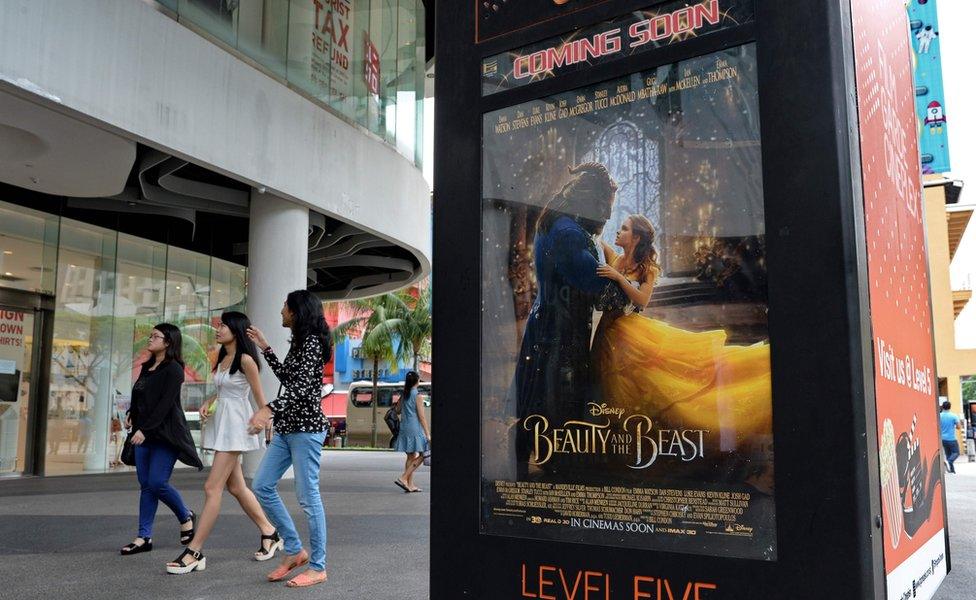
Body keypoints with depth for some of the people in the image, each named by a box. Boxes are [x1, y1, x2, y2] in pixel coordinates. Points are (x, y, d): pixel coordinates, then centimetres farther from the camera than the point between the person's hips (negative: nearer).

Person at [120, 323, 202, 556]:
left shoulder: (173, 369, -10)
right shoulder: (146, 367, 14)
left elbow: (165, 404, -17)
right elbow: (138, 397, 21)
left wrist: (145, 429, -20)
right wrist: (132, 415, 2)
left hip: (166, 435, -7)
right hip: (144, 434, 7)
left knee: (157, 483, -11)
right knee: (146, 486, 7)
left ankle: (186, 517, 14)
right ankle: (144, 537, 12)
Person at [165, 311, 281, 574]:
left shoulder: (245, 360, -12)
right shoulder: (221, 358, 12)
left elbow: (259, 395, -7)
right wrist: (207, 404, 2)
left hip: (235, 424, -9)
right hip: (220, 423, 9)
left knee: (212, 488, -10)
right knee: (236, 487, 14)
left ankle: (195, 552, -6)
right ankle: (270, 534, 26)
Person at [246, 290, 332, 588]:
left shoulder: (312, 342, -12)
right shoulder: (299, 342, 16)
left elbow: (302, 387, -22)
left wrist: (269, 409, -32)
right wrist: (265, 347, 25)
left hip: (306, 428, -10)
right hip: (286, 428, 10)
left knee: (308, 496, -4)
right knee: (262, 486, 9)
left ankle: (317, 567, 7)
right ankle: (295, 550, 17)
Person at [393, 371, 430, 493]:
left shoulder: (403, 395, 7)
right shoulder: (417, 397, -11)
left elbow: (398, 411, 19)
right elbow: (422, 416, -13)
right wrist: (427, 433, -10)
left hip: (404, 428, 7)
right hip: (415, 429, -7)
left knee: (411, 456, 13)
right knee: (421, 455, 2)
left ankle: (410, 485, 14)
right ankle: (403, 478, -8)